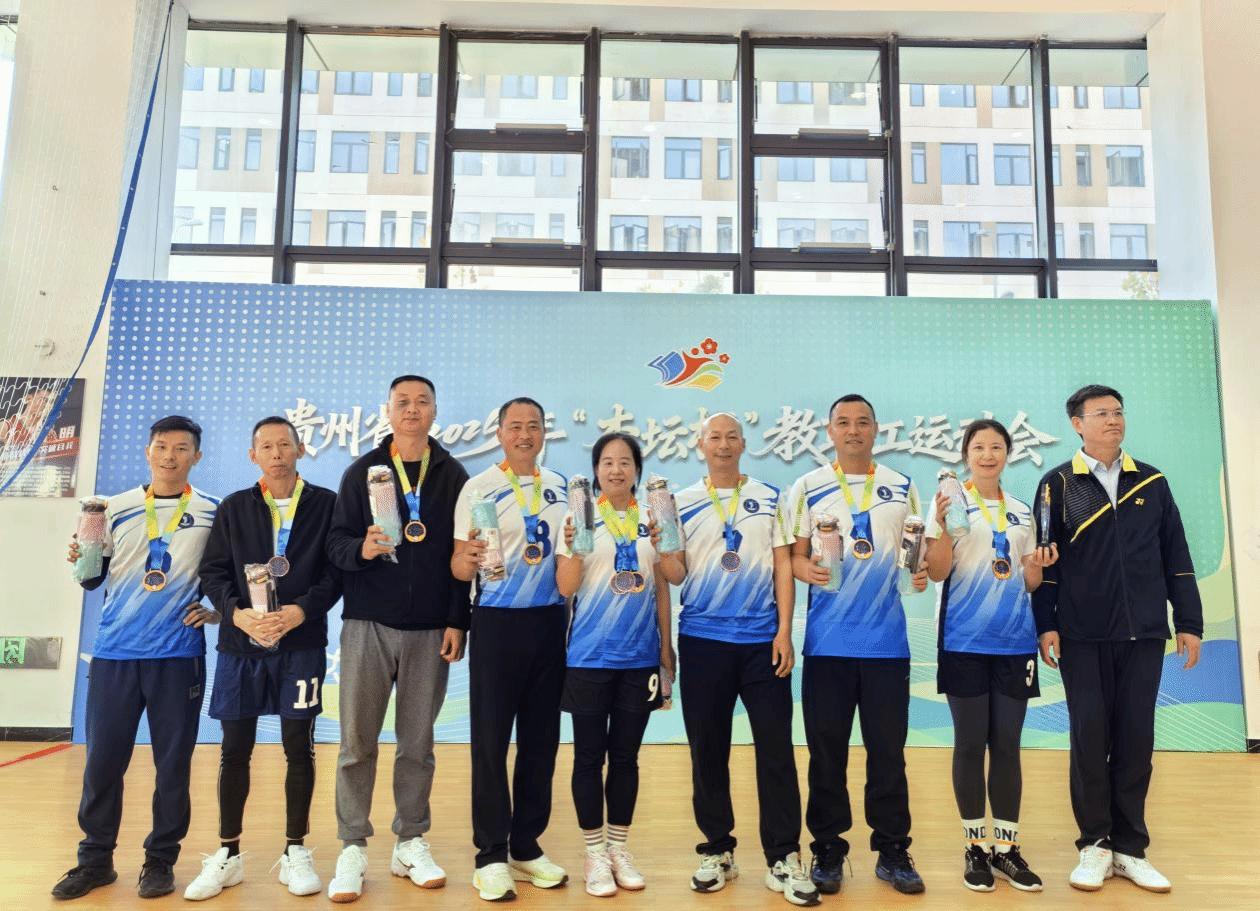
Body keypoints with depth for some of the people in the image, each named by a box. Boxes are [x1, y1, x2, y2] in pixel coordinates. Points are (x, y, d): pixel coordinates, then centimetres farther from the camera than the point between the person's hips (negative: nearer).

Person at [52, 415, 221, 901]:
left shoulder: (213, 512, 0)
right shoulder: (116, 508, 7)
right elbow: (93, 579, 10)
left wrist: (218, 611, -8)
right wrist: (81, 561, -10)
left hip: (179, 655, -2)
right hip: (114, 652, 2)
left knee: (173, 762, 5)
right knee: (102, 760, 7)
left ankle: (160, 860, 20)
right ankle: (95, 858, 24)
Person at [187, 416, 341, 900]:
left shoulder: (327, 504, 1)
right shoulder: (234, 507, 8)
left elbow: (337, 571, -4)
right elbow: (212, 571, 3)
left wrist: (301, 611, -17)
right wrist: (237, 613, -14)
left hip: (302, 644, -2)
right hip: (240, 643, 2)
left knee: (299, 747, 4)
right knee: (235, 749, 8)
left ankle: (295, 852, 19)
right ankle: (227, 854, 23)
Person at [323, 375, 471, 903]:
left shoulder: (453, 476, 5)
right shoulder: (362, 471, 5)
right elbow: (336, 543, 1)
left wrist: (457, 621, -2)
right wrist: (361, 549, -22)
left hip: (430, 630, 0)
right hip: (368, 624, 0)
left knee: (418, 743, 8)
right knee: (357, 742, 3)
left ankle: (411, 845, 21)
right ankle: (353, 848, 15)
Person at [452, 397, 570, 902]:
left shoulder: (561, 487, 9)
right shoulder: (479, 488, -4)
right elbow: (459, 565, -8)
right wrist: (469, 559, -28)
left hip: (550, 621, 4)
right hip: (498, 621, -4)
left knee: (541, 739, 10)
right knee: (491, 739, 1)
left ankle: (526, 846, 24)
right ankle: (490, 855, 14)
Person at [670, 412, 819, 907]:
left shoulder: (769, 499, 6)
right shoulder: (682, 504, 6)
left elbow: (783, 566, 3)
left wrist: (784, 632, -3)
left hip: (762, 640, 0)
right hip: (701, 641, 1)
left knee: (776, 750, 0)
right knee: (708, 750, 8)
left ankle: (783, 859, 11)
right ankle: (717, 852, 23)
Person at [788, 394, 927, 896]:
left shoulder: (902, 487, 8)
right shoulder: (807, 487, 3)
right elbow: (795, 554, 2)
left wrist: (922, 572, -9)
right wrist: (806, 568, -19)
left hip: (886, 640, 1)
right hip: (828, 641, -1)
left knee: (888, 750, 8)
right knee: (826, 751, 6)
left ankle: (893, 851, 22)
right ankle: (828, 851, 19)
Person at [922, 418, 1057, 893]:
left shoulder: (1022, 511, 12)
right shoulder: (951, 502, -1)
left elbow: (1029, 581, 16)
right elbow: (937, 573, -8)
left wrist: (1038, 565, -6)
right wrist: (942, 525, -24)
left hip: (1015, 641, 4)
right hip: (965, 640, -4)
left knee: (1007, 745, 7)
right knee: (970, 744, 2)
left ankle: (1007, 848, 18)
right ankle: (975, 847, 14)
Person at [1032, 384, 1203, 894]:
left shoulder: (1151, 483, 9)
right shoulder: (1058, 484, 1)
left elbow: (1176, 557, 10)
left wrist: (1189, 622, 5)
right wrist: (1045, 625, -7)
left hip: (1144, 633, 2)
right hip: (1083, 636, -2)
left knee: (1136, 737, 6)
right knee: (1090, 735, 1)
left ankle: (1130, 847, 16)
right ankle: (1095, 844, 13)